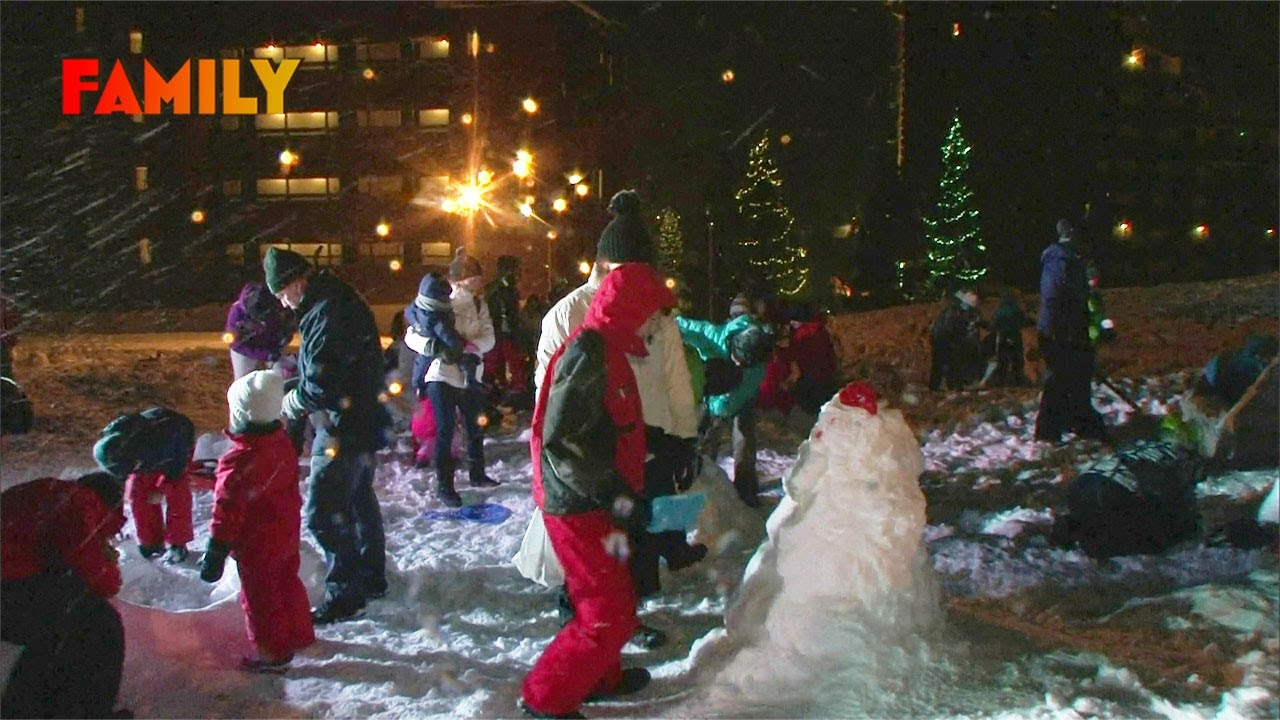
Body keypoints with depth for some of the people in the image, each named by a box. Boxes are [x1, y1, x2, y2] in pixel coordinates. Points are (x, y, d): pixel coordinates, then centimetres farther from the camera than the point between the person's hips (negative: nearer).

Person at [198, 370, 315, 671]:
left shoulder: (238, 463, -31)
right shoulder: (282, 442, -7)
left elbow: (227, 513, -25)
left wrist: (215, 554, -15)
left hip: (257, 545, -8)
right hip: (287, 533, 8)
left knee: (260, 596, 11)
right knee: (287, 583, 25)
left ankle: (272, 653, 26)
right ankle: (298, 634, 43)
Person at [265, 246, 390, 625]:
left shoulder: (328, 313, -23)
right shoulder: (342, 302, 10)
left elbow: (321, 381, -26)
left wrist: (292, 403, -8)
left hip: (343, 428, -11)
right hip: (364, 420, 11)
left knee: (325, 512, -5)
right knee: (359, 498, 22)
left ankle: (345, 594, 3)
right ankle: (371, 576, 35)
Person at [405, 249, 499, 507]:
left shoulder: (479, 306, 4)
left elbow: (488, 336, -6)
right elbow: (411, 335, -13)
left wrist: (472, 350, -26)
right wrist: (435, 346, -32)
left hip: (470, 376, 6)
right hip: (443, 376, -6)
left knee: (475, 427, 18)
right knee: (445, 431, -2)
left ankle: (477, 474, 36)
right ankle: (444, 485, 7)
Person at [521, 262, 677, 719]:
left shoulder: (605, 350, 12)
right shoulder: (588, 353, -20)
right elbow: (561, 440, -27)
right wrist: (616, 495, -27)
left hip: (593, 504, 10)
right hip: (579, 508, -10)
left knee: (611, 600, 23)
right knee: (611, 617, -4)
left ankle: (599, 677, 42)